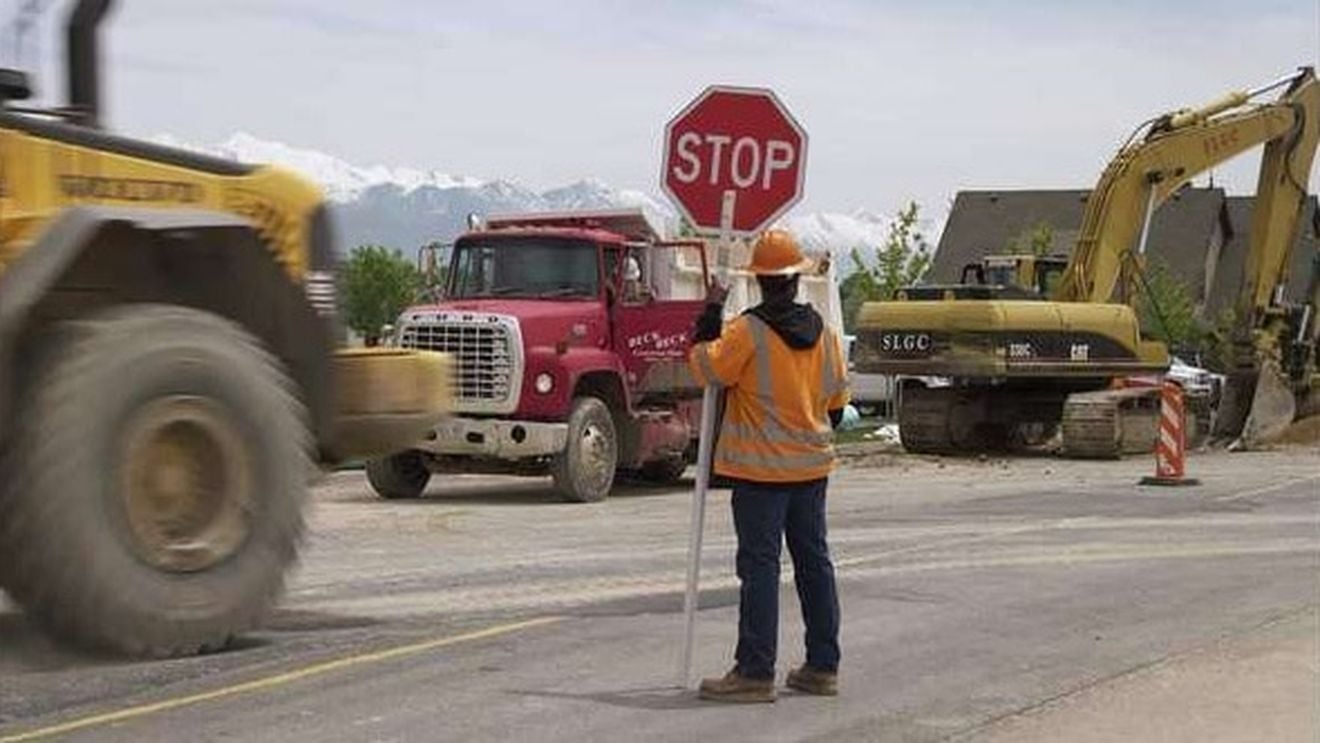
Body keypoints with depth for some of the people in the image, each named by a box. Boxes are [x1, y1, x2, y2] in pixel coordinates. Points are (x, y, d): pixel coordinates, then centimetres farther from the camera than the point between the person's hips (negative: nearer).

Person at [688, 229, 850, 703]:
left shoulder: (748, 330, -15)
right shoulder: (822, 332, 6)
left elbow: (706, 367, -7)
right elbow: (837, 399, 13)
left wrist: (711, 313, 2)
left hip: (760, 469, -6)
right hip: (812, 467, 6)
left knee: (760, 566, -5)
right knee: (814, 561, 12)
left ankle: (755, 672, -5)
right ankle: (823, 666, 18)